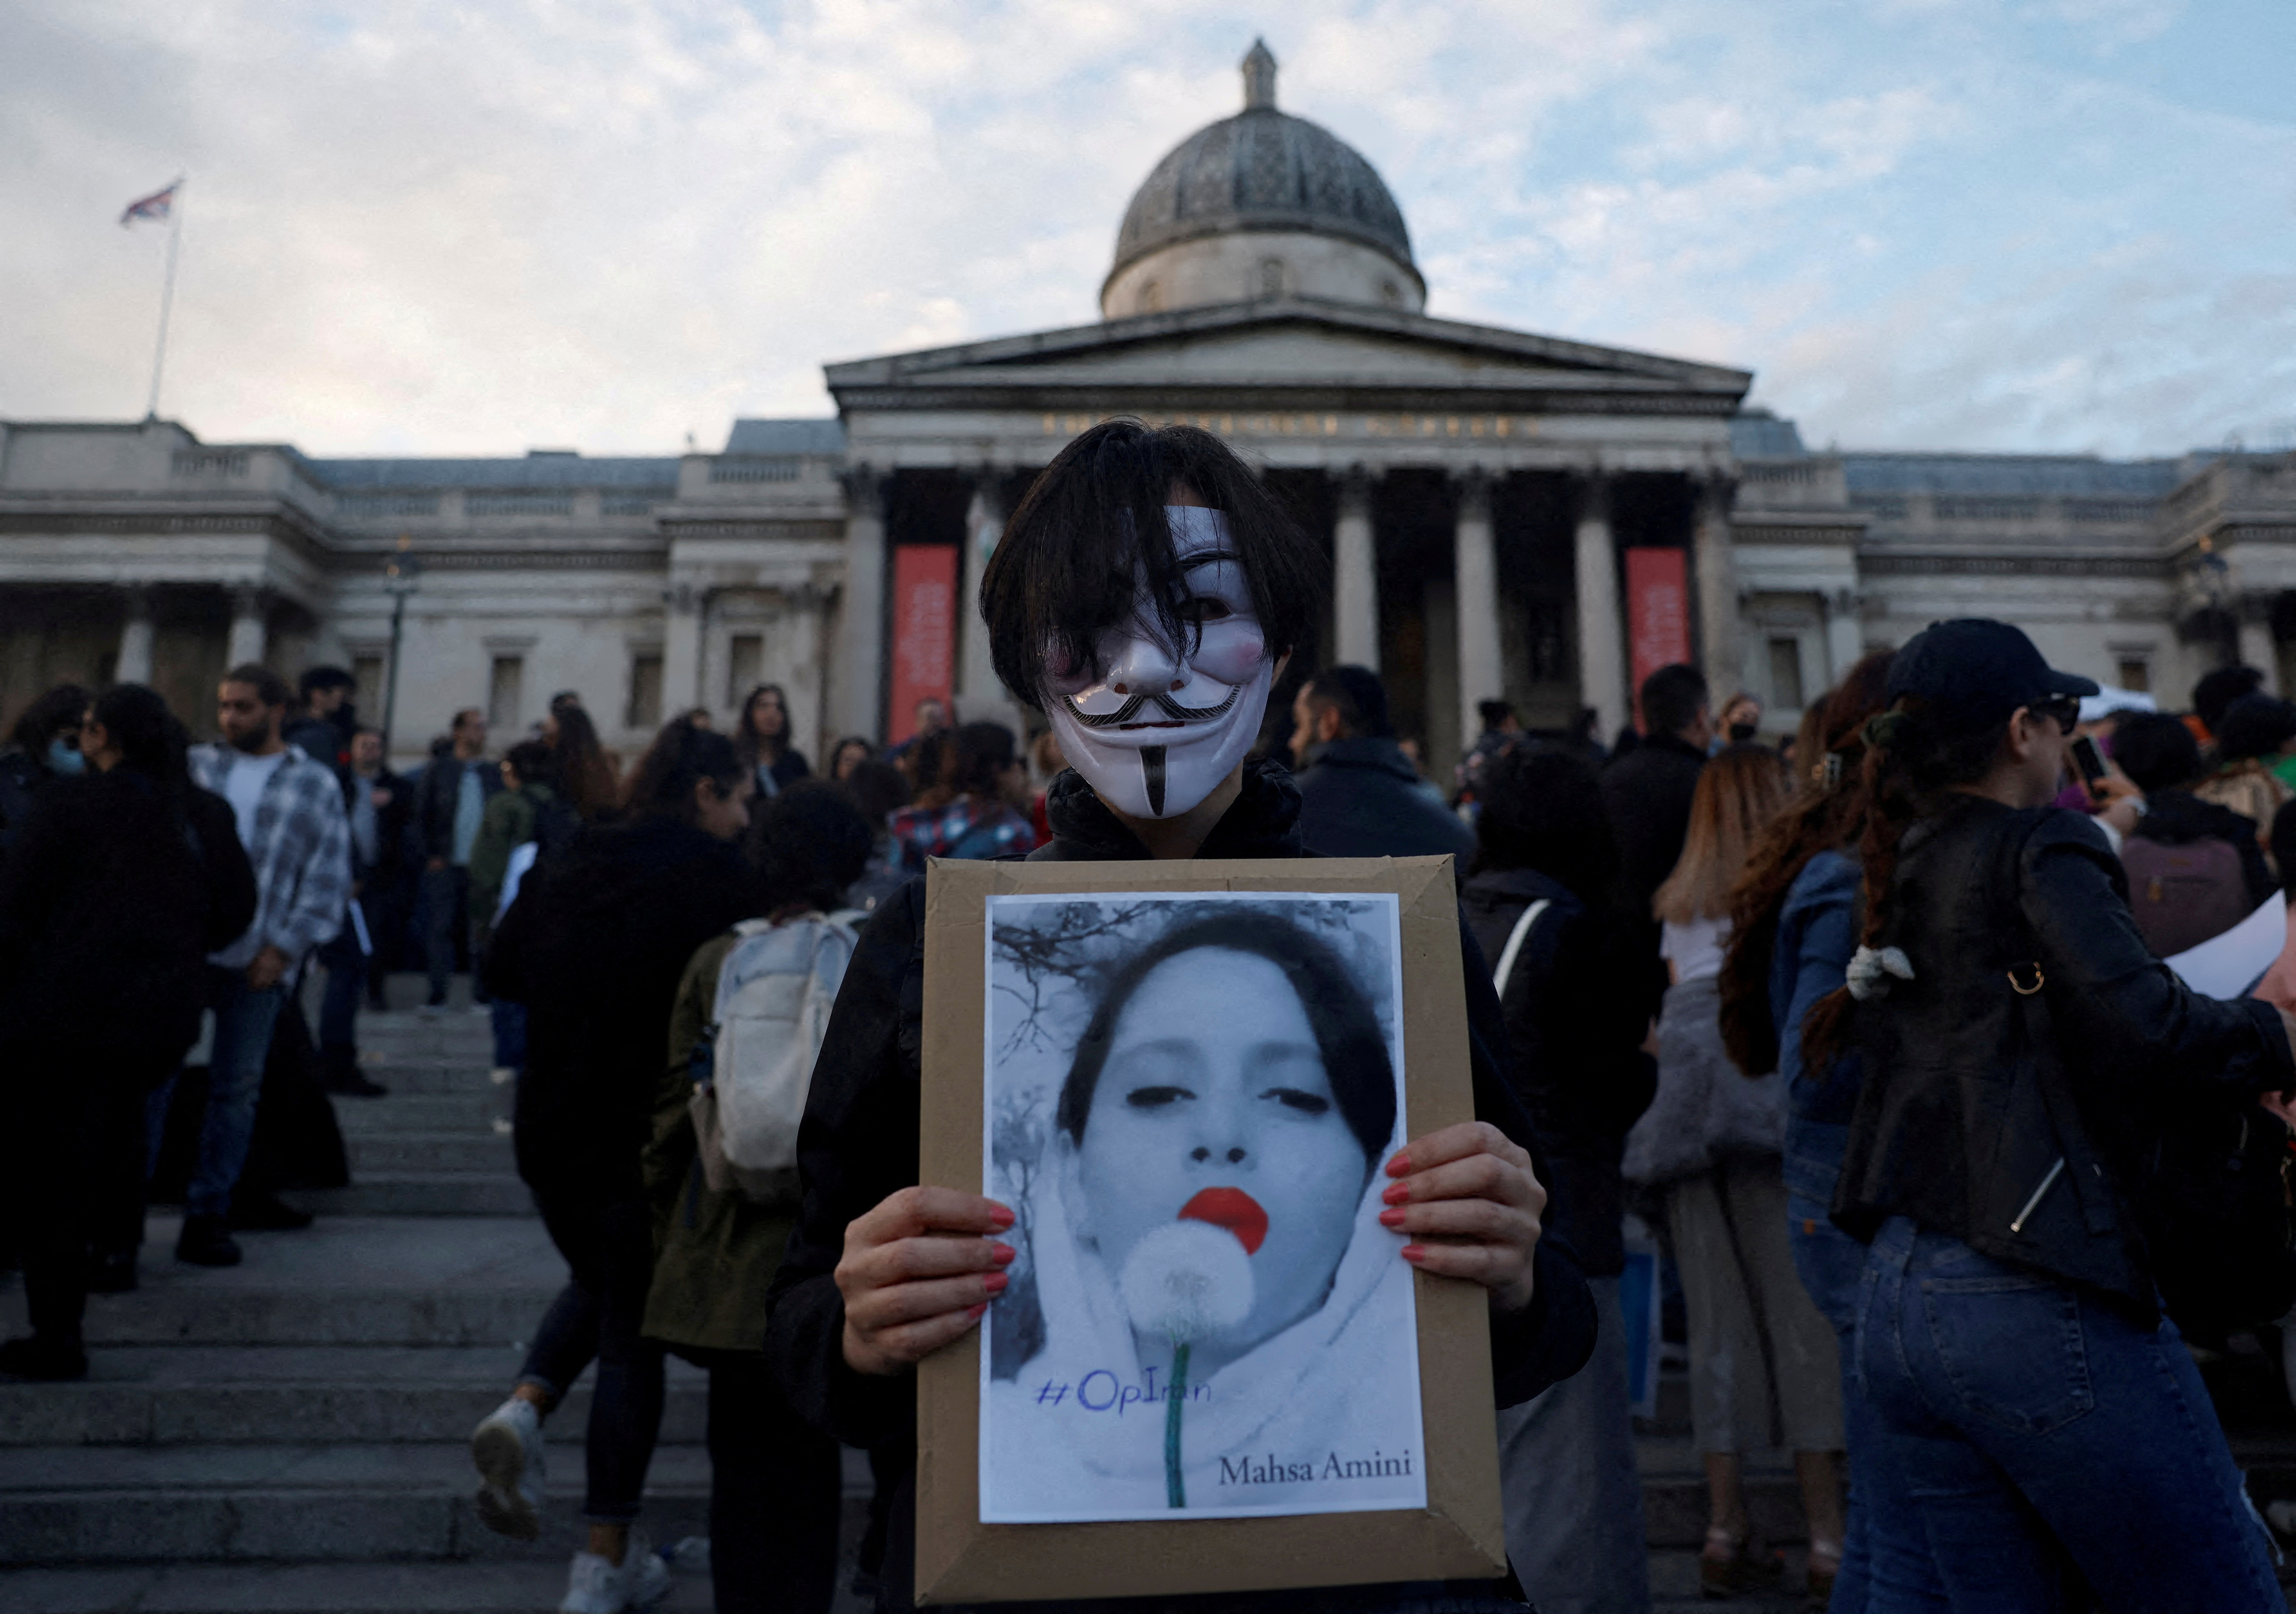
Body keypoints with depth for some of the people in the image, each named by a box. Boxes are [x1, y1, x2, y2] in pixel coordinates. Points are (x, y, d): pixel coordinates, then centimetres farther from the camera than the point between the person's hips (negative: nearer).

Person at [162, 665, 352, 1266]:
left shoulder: (317, 786, 4)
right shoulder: (196, 766, 9)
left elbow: (327, 882, 1)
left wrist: (284, 949, -8)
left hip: (257, 962, -1)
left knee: (237, 1089, 7)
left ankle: (208, 1213, 17)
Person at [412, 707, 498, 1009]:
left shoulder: (492, 774, 9)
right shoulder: (439, 769, 4)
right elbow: (421, 814, 3)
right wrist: (431, 855, -3)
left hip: (480, 866, 1)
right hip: (444, 864, -1)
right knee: (440, 927, 0)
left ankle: (484, 992, 7)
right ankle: (438, 992, 8)